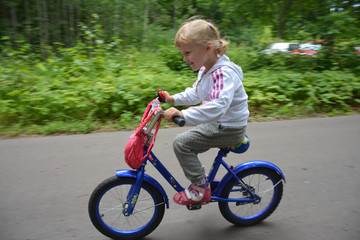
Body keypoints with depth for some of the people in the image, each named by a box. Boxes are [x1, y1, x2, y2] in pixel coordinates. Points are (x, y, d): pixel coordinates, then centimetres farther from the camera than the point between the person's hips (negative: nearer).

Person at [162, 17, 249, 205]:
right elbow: (195, 93, 21)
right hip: (216, 123, 10)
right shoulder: (206, 68, 5)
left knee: (181, 143, -16)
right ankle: (202, 180, 31)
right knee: (185, 143, 15)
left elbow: (218, 106, -42)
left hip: (229, 129, -10)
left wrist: (184, 114, -48)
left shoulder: (224, 73, -27)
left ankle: (200, 189, -1)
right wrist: (174, 99, 11)